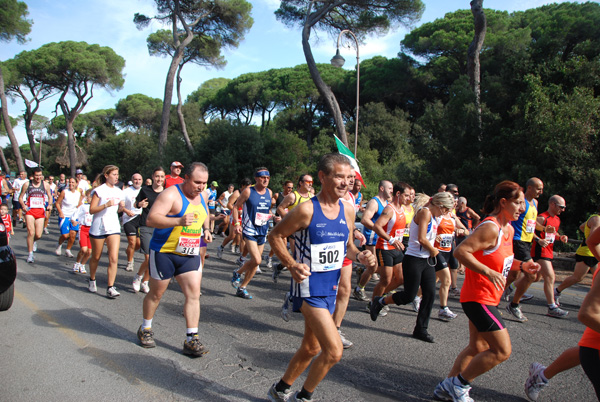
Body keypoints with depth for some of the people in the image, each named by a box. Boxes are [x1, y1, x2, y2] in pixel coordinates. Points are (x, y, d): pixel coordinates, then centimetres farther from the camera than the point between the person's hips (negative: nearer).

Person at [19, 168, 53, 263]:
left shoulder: (45, 185, 4)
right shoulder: (27, 184, 1)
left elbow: (50, 197, 12)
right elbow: (20, 197, 7)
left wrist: (50, 205, -8)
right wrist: (23, 205, -13)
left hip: (41, 211, 1)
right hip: (30, 211, -1)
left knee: (38, 235, -1)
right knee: (31, 232, -12)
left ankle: (33, 241, 38)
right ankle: (30, 254, 1)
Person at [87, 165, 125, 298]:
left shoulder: (118, 191, 10)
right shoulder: (99, 191, -6)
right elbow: (91, 210, -10)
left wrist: (121, 206, -2)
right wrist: (106, 205, -23)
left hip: (114, 228, 4)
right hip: (98, 227, -3)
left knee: (114, 258, -9)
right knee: (96, 257, 12)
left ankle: (110, 288, -5)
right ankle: (92, 281, 36)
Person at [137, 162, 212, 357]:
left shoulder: (203, 196, 7)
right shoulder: (171, 194, -17)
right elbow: (151, 219, -27)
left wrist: (206, 229, 8)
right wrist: (179, 221, -39)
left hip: (190, 254, 6)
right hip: (164, 252, -5)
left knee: (194, 293, -4)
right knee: (156, 293, 11)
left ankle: (191, 339, 2)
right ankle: (145, 329, 34)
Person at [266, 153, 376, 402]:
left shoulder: (348, 211, 3)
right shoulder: (307, 210, -17)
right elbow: (275, 236, -9)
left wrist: (359, 256, -5)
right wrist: (292, 265, -21)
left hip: (330, 287, 8)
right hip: (309, 286, -7)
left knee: (311, 348, 19)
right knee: (334, 351, -13)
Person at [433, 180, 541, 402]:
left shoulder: (508, 229, 10)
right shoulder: (490, 228, -21)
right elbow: (460, 251, -28)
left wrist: (521, 265, 5)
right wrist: (488, 272, -33)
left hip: (487, 298, 11)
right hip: (478, 298, -10)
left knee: (478, 347, 18)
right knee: (502, 350, -6)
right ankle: (459, 384, 8)